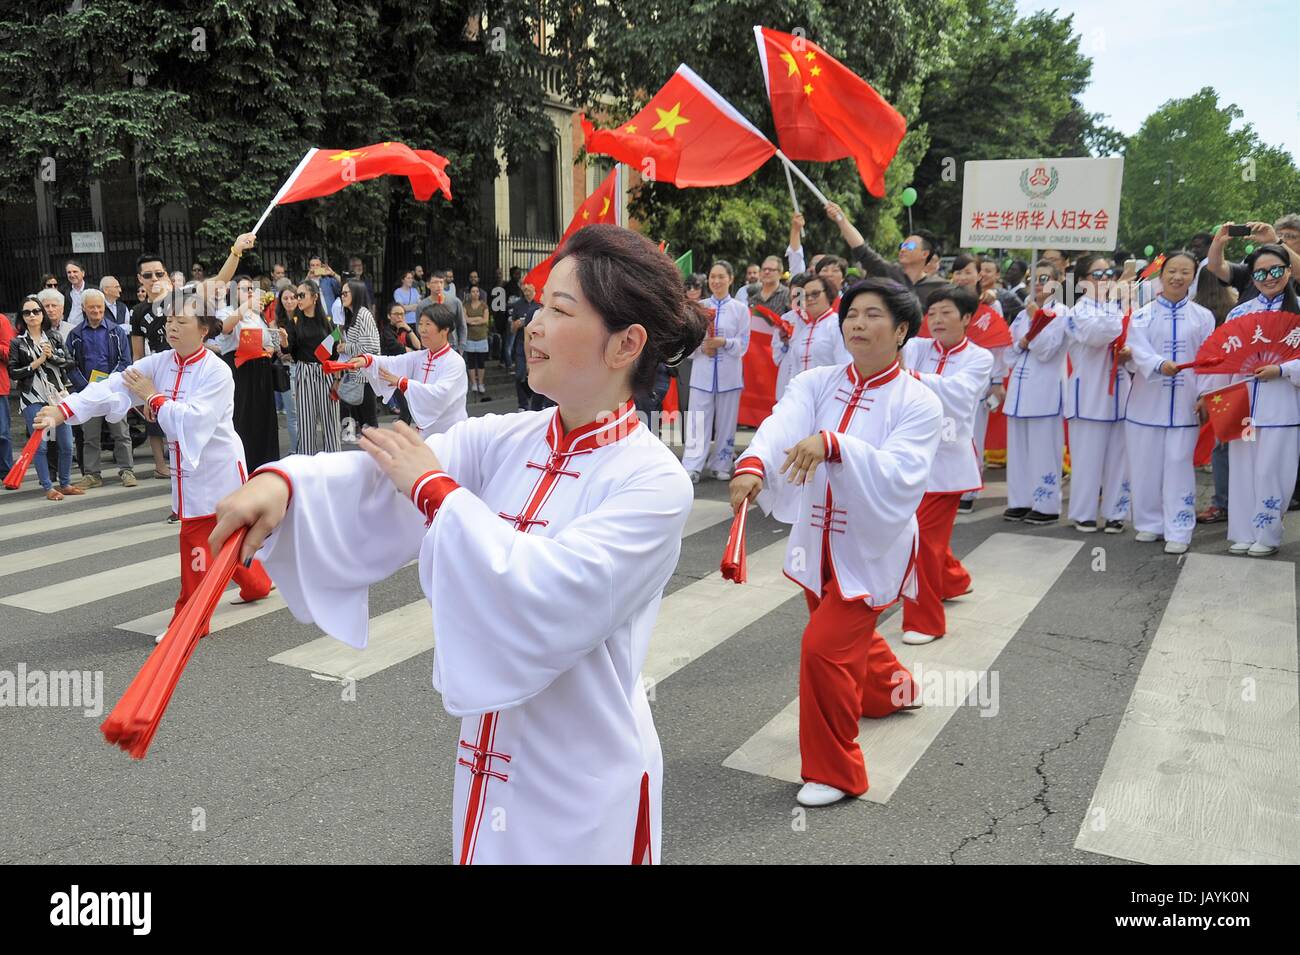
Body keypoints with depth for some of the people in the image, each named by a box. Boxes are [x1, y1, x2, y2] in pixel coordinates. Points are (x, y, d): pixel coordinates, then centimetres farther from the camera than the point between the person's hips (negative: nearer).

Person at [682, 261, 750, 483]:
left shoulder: (740, 309, 5)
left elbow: (743, 343, 0)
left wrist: (723, 342, -17)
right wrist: (701, 347, -12)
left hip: (729, 374, 0)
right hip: (702, 373, 0)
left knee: (726, 422, 6)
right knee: (698, 422, -4)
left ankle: (722, 466, 16)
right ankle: (691, 468, -5)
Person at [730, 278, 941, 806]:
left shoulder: (918, 402, -13)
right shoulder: (817, 383, -3)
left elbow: (900, 476, -28)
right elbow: (781, 425, -24)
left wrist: (833, 444, -42)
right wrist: (752, 464, -45)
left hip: (872, 548, -5)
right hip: (818, 542, 5)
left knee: (825, 647, -12)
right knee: (848, 636, 24)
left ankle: (834, 771, 10)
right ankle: (892, 686, 59)